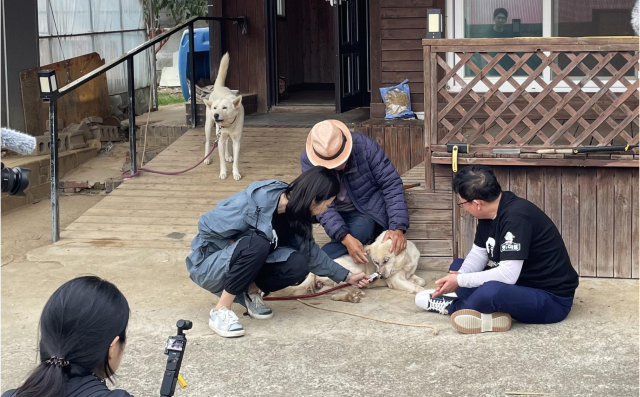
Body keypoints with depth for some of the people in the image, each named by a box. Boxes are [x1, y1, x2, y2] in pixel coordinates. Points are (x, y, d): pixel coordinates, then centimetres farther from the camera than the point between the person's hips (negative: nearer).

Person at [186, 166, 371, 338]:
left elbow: (310, 252, 11)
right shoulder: (253, 203, -29)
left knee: (298, 265, -20)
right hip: (208, 264, -6)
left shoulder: (294, 214, -4)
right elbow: (206, 227, -22)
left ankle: (250, 291, 1)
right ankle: (220, 311, -26)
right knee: (258, 244, -37)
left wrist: (346, 277, 15)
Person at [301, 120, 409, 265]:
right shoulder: (308, 160, -18)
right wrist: (345, 238, -37)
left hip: (369, 211, -2)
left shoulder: (365, 146, -22)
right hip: (339, 216, 2)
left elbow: (392, 186, -18)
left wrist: (398, 228, -30)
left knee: (360, 230, -33)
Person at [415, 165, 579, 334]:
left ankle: (453, 306, -5)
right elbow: (478, 253, 10)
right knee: (457, 266, 14)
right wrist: (458, 275, -10)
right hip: (521, 283, 10)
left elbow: (508, 274, -32)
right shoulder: (490, 212, 0)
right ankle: (489, 312, -5)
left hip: (552, 299, -10)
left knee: (490, 291, -35)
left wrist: (460, 281, -24)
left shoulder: (516, 217, -28)